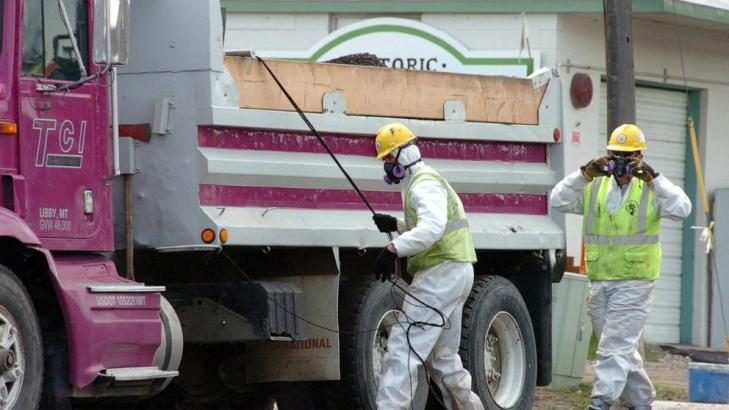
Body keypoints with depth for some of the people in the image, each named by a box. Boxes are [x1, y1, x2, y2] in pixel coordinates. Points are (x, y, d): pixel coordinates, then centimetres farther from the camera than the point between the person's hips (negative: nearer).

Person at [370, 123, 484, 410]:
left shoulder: (424, 184, -14)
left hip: (441, 274, -11)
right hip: (455, 273, 11)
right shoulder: (423, 182, 20)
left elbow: (433, 227, -32)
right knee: (442, 357, 21)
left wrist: (394, 249, -39)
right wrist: (396, 225, 16)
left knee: (402, 350, -16)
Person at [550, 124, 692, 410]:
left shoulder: (651, 190, -1)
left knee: (615, 346, -12)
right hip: (598, 282, 5)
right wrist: (584, 174, -14)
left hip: (634, 282, -5)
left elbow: (681, 210, -16)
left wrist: (654, 179, -21)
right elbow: (559, 201, -3)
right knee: (622, 349, 13)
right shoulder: (594, 188, 8)